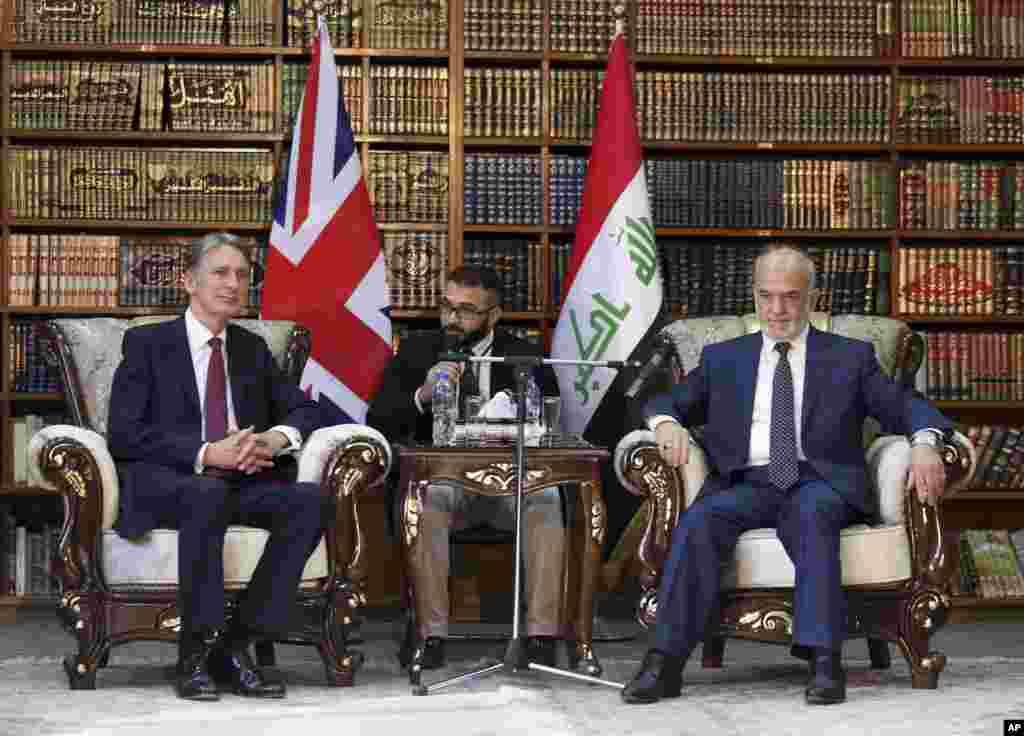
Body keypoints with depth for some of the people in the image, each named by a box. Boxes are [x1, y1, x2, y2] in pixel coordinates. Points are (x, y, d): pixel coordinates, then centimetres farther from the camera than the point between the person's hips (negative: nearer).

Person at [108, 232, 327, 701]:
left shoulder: (253, 349, 19)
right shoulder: (147, 343, 5)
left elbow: (304, 410, 18)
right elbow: (126, 435, -7)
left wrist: (277, 437, -7)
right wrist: (206, 455, -19)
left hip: (244, 482, 5)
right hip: (164, 483, -5)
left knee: (311, 500, -26)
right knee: (208, 496, -40)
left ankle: (235, 644, -22)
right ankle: (195, 653, -27)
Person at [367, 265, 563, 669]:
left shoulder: (525, 357, 4)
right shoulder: (416, 351, 5)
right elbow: (378, 425, -1)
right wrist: (422, 396, -20)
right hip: (441, 475, 0)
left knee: (545, 498, -32)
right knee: (425, 497, -35)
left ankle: (541, 634, -30)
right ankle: (430, 633, -29)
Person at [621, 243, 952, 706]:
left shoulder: (850, 357, 17)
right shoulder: (723, 359, 22)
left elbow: (905, 406, 9)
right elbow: (664, 403, 19)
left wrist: (924, 442, -14)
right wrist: (667, 422, -7)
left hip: (819, 482, -1)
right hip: (746, 484, 2)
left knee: (811, 513, -36)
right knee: (700, 519, -30)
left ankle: (824, 661, -41)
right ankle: (664, 663, -32)